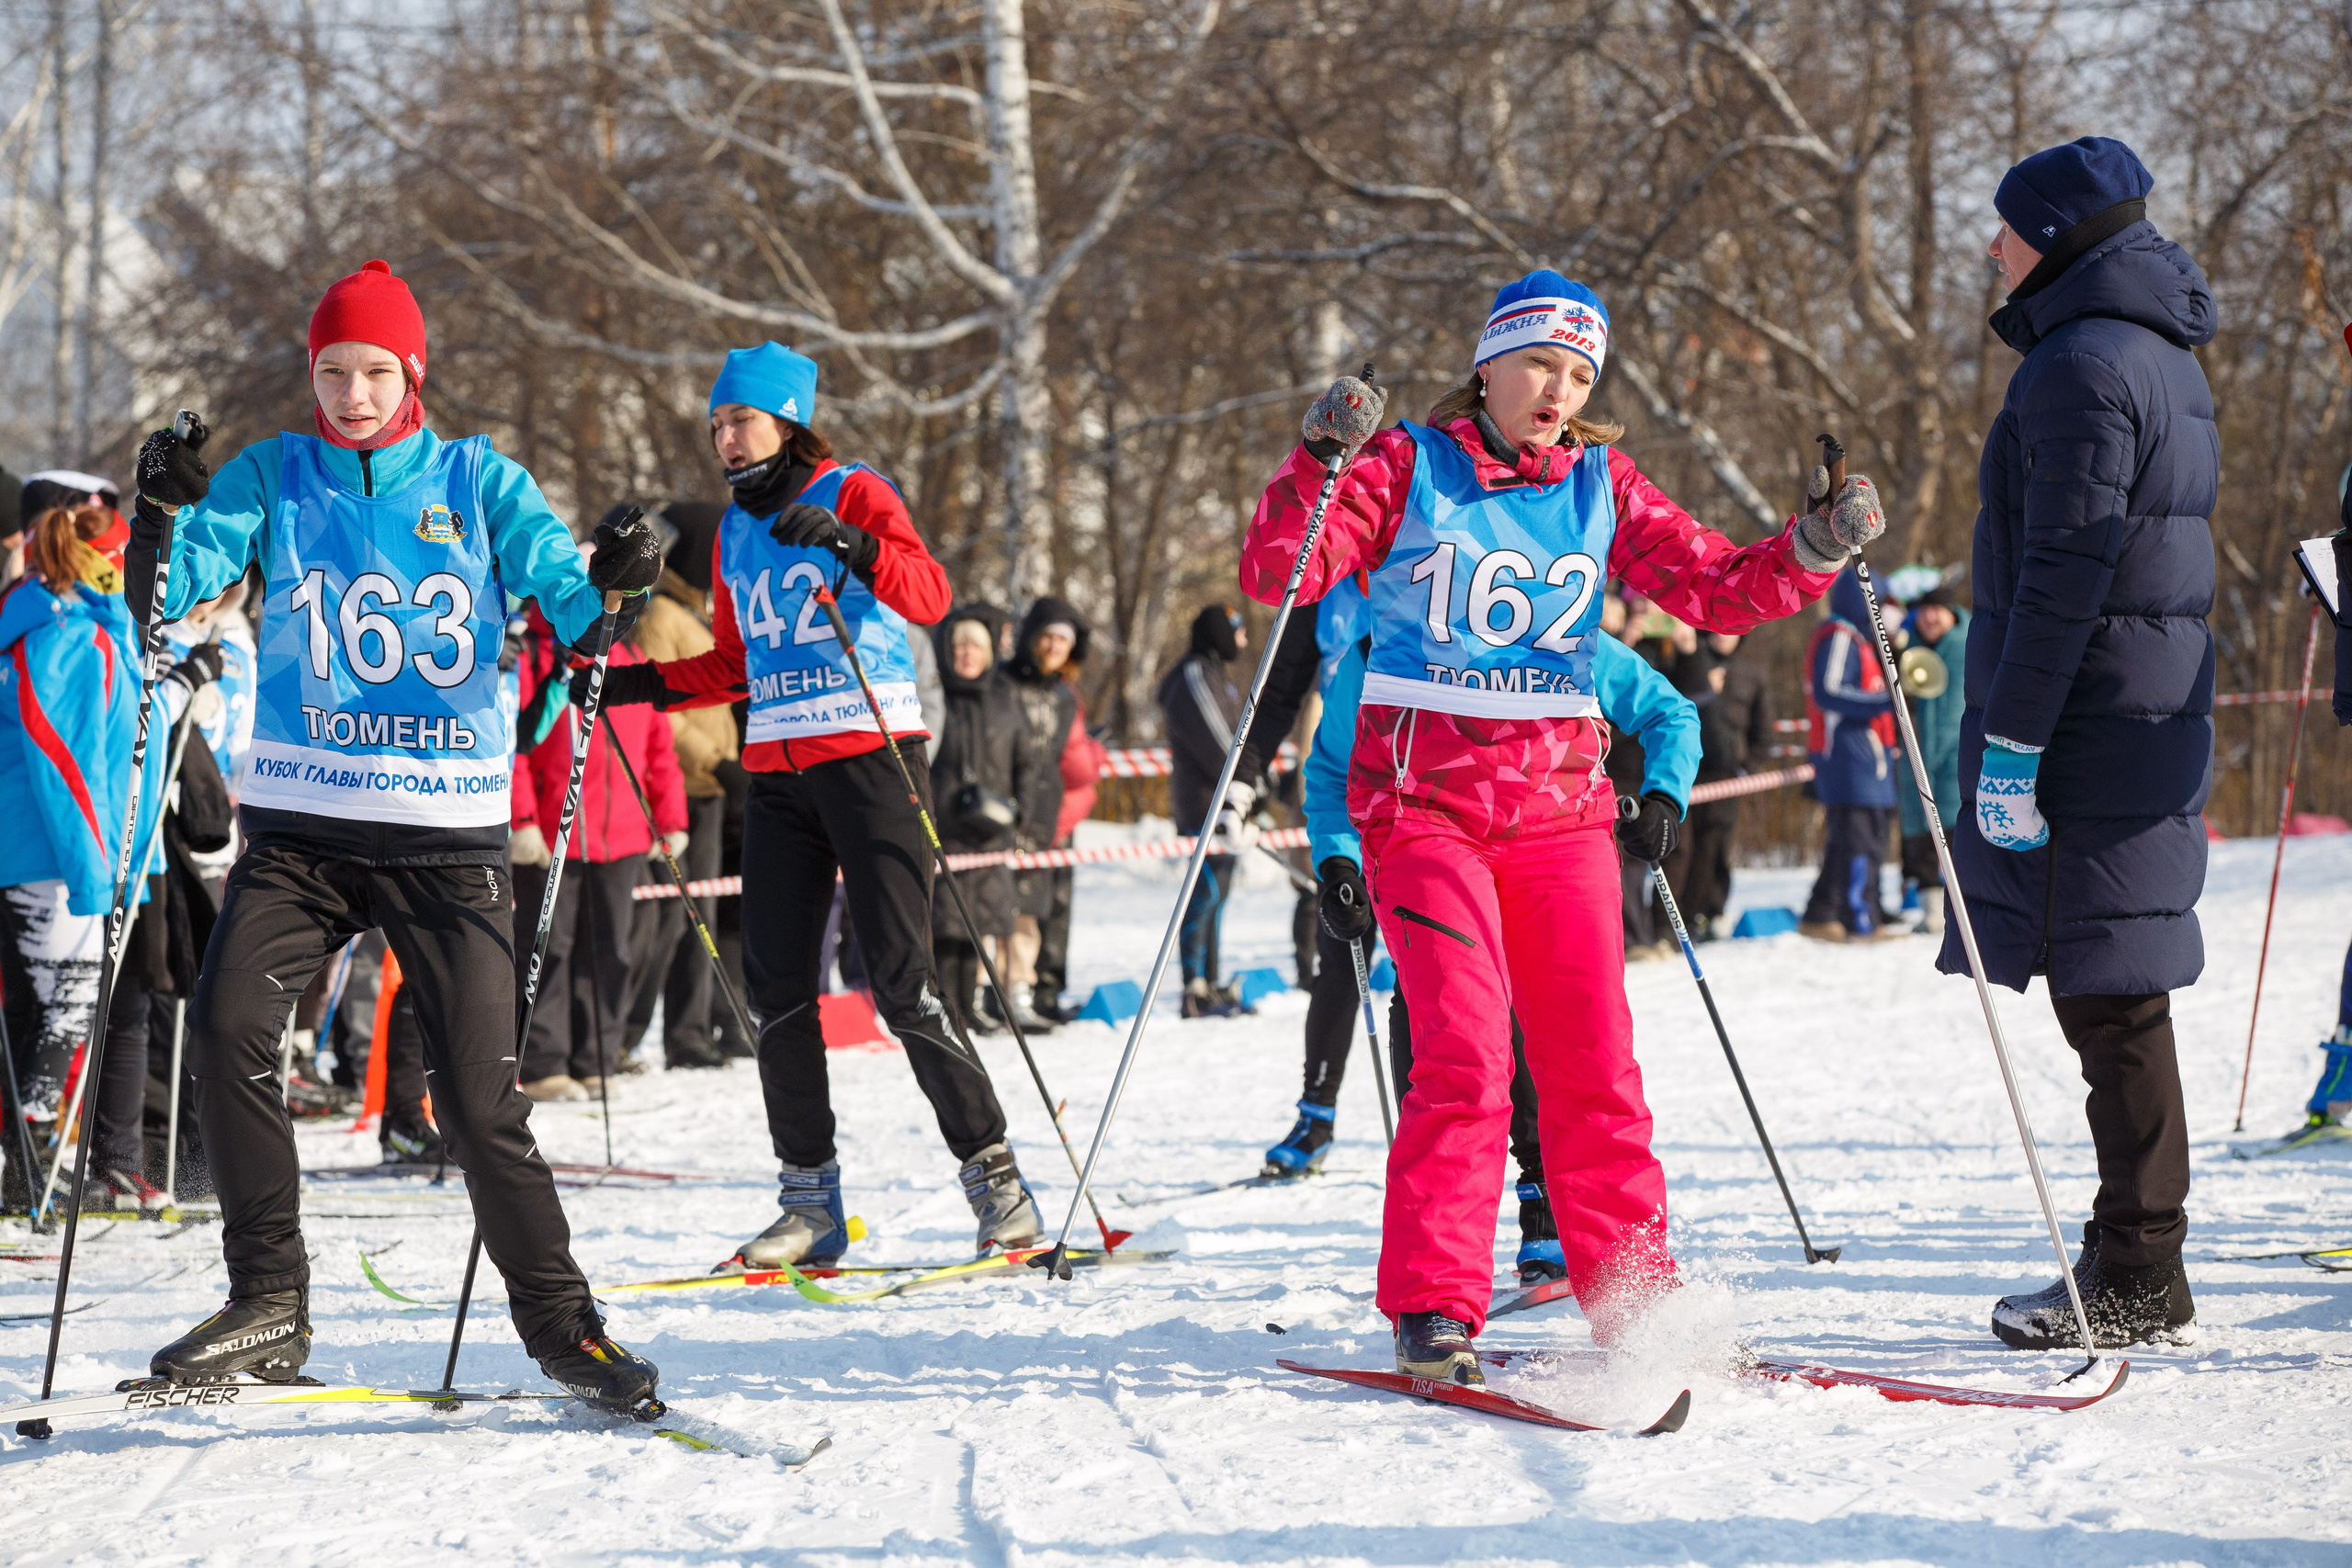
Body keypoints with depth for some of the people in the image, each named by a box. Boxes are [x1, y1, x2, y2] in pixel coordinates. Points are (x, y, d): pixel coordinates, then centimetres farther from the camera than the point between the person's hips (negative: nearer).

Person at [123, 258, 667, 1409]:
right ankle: (268, 1305, -11)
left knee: (479, 1096, -4)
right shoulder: (273, 476, 6)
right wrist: (161, 517, -22)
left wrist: (610, 587, -22)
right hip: (299, 827, 1)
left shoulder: (478, 481, 5)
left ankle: (557, 1318, 12)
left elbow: (567, 602, -1)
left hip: (447, 832, -1)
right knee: (228, 1024, -21)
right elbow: (166, 594, -3)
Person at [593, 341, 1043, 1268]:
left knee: (901, 981, -11)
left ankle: (993, 1175, -2)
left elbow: (930, 597, -17)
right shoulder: (735, 530, 17)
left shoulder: (855, 495, -2)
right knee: (776, 989, 0)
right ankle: (810, 1203, 7)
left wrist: (849, 545, -33)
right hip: (776, 773, 6)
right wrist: (639, 686, 13)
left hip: (870, 758, -6)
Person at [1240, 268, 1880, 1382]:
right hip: (1424, 799, -3)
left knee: (1594, 1059, 1)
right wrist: (1321, 464, -22)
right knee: (1463, 1054, -14)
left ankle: (1629, 1297, 13)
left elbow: (1716, 589, 6)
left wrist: (1815, 550, -10)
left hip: (1559, 804, 4)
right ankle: (1433, 1307, -7)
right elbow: (1278, 575, -8)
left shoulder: (1599, 486, 9)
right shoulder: (1407, 467, 0)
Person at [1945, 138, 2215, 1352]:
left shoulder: (2083, 365, -14)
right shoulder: (2165, 358, 17)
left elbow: (2064, 574, -20)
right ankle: (2131, 1262, 18)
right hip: (2156, 706, 10)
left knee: (2110, 1002, -6)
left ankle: (2141, 1282, -2)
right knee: (2114, 999, 13)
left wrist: (2009, 746, -19)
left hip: (2088, 728, -10)